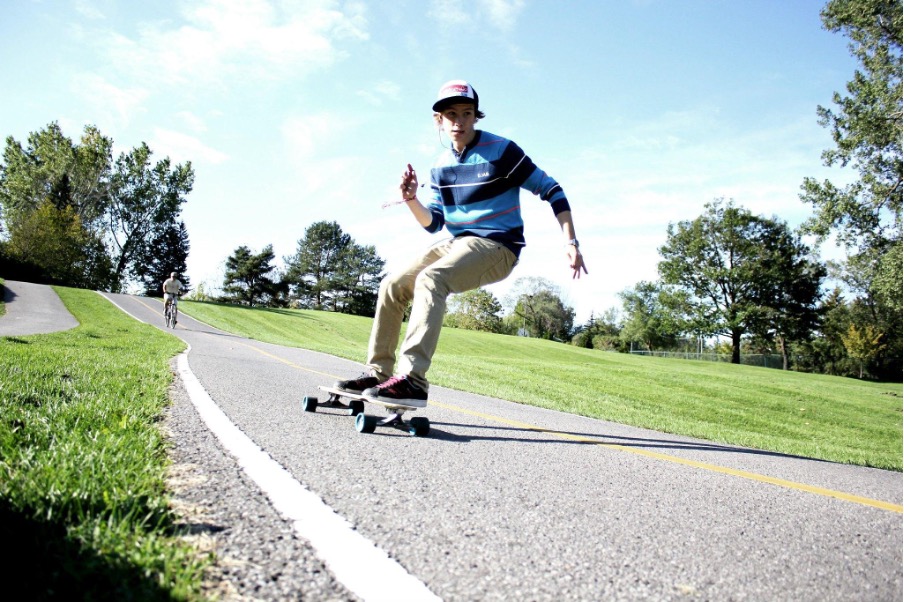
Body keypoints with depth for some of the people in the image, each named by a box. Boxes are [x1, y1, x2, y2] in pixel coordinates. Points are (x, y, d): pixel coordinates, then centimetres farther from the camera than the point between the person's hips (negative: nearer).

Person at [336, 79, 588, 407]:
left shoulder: (501, 150, -8)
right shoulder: (441, 166, 10)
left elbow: (551, 191, -5)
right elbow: (433, 223, 11)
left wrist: (571, 242, -13)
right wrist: (411, 200, -9)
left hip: (497, 246, -7)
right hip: (457, 243, 7)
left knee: (430, 279, -31)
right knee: (393, 286, -2)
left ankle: (412, 380, -36)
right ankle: (378, 372, 5)